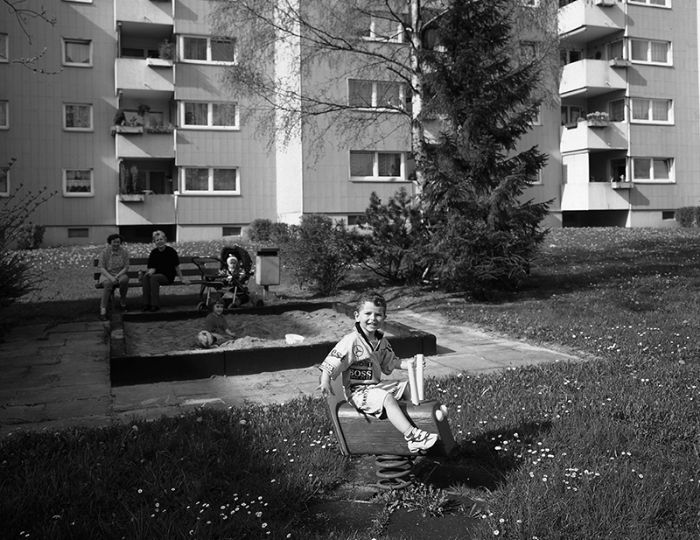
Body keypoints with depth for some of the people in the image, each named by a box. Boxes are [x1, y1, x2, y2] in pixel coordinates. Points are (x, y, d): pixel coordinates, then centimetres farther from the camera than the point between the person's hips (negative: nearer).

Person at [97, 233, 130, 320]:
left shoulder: (124, 252, 0)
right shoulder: (104, 253, -4)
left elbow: (126, 267, -2)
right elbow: (102, 268, -8)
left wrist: (117, 276, -19)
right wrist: (110, 277, -25)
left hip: (120, 274, 1)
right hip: (107, 275, -1)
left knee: (124, 280, -35)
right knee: (108, 284, -36)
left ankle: (122, 301, -10)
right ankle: (103, 310, -37)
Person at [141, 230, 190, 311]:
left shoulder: (171, 251, -5)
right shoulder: (154, 252, 6)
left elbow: (176, 266, 1)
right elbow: (151, 267, 7)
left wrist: (182, 278, 2)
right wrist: (150, 271, -17)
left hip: (168, 277, -4)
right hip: (157, 275, 4)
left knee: (154, 278, -33)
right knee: (145, 277, -27)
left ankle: (155, 304, -29)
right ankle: (146, 304, -26)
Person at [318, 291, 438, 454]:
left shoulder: (382, 342, 9)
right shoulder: (351, 341, -16)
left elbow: (391, 362, 19)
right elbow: (330, 364, -19)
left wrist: (409, 363, 2)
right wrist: (325, 382, -34)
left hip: (376, 386, 9)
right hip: (357, 391, -9)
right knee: (387, 398, -32)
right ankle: (411, 436, -35)